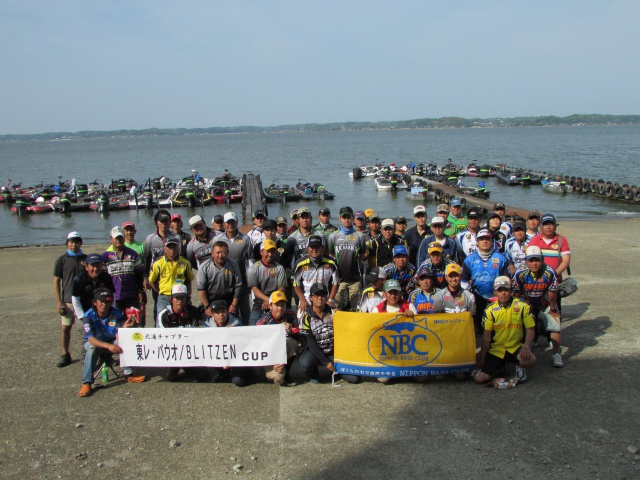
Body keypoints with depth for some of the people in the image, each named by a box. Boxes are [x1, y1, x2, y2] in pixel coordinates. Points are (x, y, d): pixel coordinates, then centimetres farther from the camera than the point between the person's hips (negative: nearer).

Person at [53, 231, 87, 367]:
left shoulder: (86, 259, 6)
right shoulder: (61, 260, 0)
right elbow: (56, 281, 0)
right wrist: (58, 301, -6)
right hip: (68, 300, -2)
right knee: (65, 327, 0)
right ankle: (65, 355, 12)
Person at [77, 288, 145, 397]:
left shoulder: (116, 313, -16)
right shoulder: (88, 316, -22)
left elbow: (119, 336, -21)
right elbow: (91, 339, -33)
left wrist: (125, 327, -44)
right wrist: (108, 346, -49)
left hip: (111, 343, 2)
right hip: (94, 343, -2)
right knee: (92, 348, -36)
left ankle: (129, 374, -16)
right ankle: (86, 383, -32)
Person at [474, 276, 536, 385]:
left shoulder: (522, 306, -5)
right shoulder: (490, 310, -1)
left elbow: (530, 329, -3)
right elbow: (486, 336, 0)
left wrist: (526, 346, -23)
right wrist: (482, 359, -1)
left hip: (515, 347, -2)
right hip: (495, 350, 2)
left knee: (530, 359, -36)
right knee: (479, 378, -11)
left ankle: (520, 367, 4)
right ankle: (501, 365, 21)